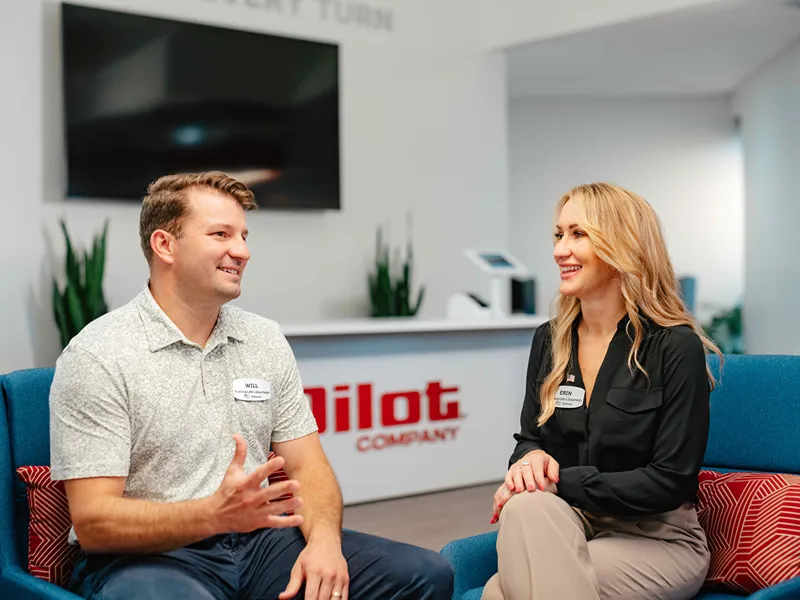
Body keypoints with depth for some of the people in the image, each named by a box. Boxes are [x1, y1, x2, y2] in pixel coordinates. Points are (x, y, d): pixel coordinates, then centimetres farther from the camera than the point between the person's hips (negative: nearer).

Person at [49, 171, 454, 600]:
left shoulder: (265, 340, 11)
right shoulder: (97, 356, -7)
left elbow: (307, 467, 10)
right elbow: (93, 522, -13)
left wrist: (324, 540, -12)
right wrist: (215, 514, -29)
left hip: (259, 541, 5)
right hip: (148, 556, -5)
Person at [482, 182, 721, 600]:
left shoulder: (676, 347, -9)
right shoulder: (549, 340, 7)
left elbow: (671, 480, -13)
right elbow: (530, 438, 14)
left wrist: (561, 482, -18)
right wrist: (531, 459, -11)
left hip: (658, 540, -5)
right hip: (570, 524, 5)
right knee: (527, 508, -33)